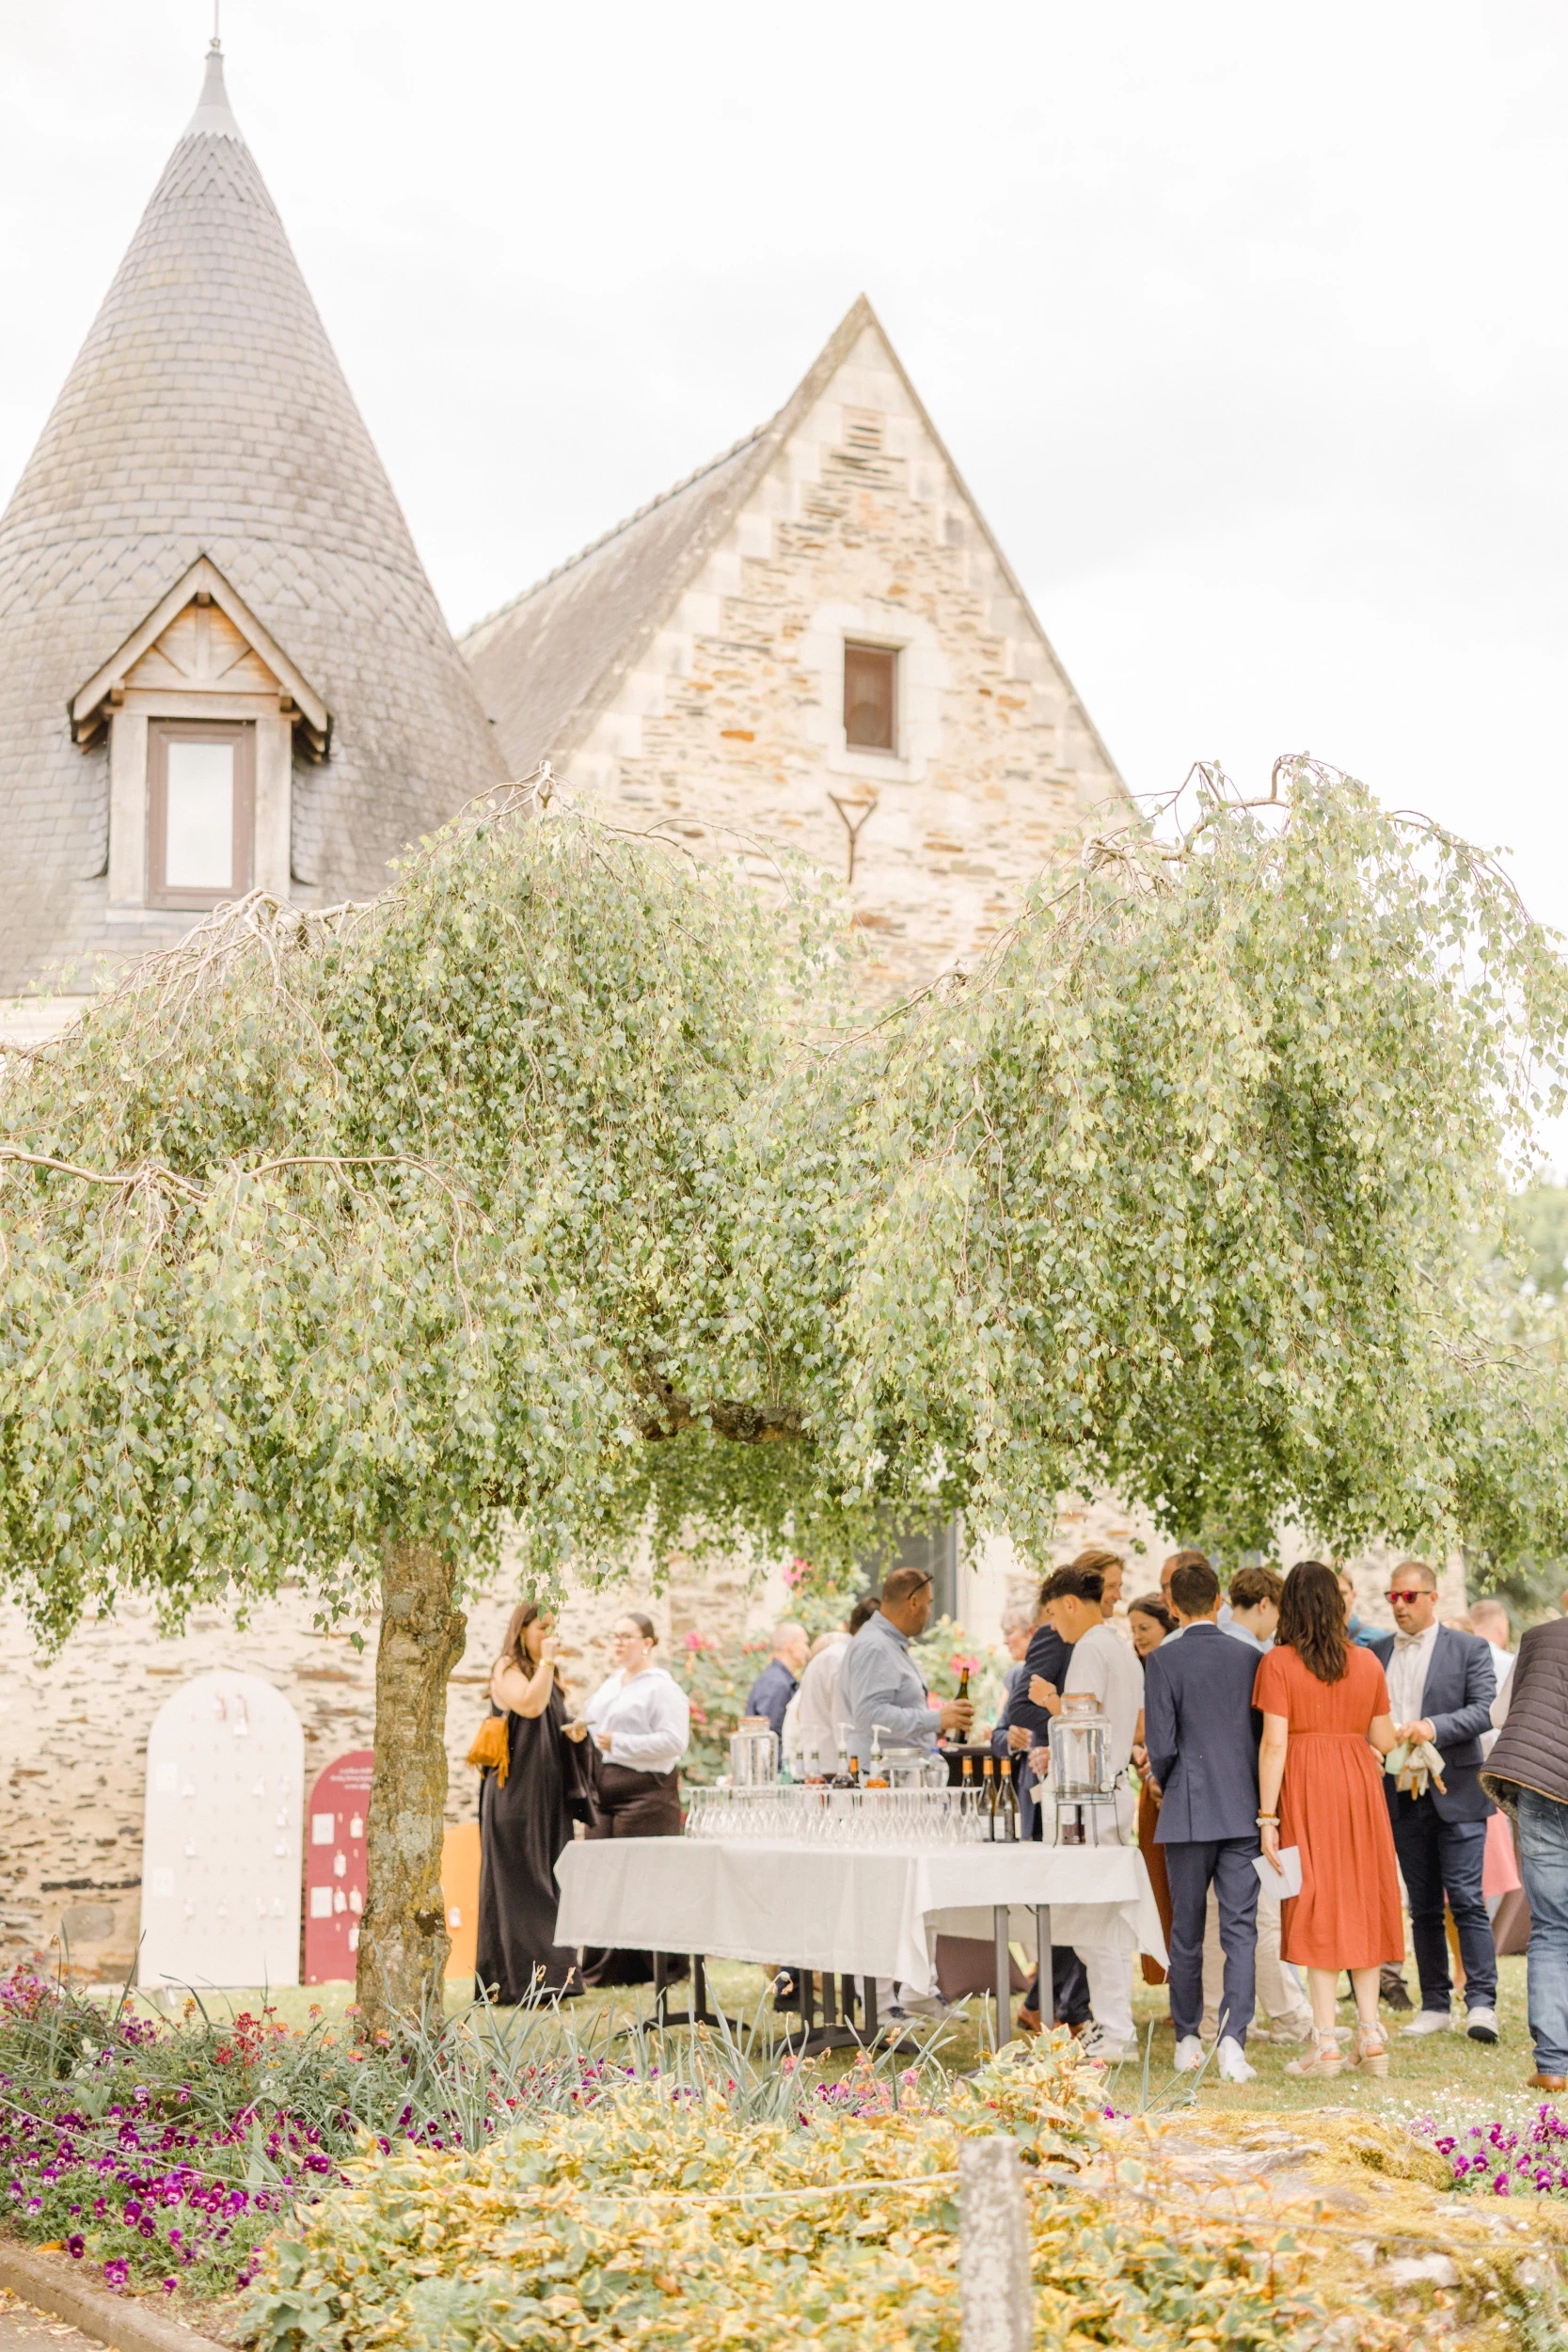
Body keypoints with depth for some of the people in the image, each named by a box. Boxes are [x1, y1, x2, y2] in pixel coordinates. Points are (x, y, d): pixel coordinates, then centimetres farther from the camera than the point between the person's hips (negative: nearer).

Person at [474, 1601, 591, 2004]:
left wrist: (574, 1732, 8)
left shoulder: (545, 1674, 19)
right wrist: (546, 1661, -16)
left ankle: (548, 1976, 8)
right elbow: (529, 1705, -23)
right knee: (518, 1879, -8)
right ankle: (517, 1980, -9)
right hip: (516, 1792, -8)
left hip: (549, 1793, 8)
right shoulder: (507, 1668, -6)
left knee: (547, 1881, 6)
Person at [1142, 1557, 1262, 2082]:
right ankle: (1233, 2040, -11)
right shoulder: (1250, 1658, 3)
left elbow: (1162, 1746, -11)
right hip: (1244, 1811, 2)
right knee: (1240, 1930, 0)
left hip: (1189, 1811, -2)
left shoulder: (1163, 1661, -7)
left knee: (1186, 1932, 10)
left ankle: (1188, 2041, 20)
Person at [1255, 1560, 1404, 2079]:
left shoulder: (1278, 1663, -8)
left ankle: (1327, 2045, 2)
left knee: (1317, 1906, 1)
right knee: (1361, 1902, 12)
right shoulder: (1367, 1662, 4)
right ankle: (1371, 2036, 12)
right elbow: (1385, 1740, 7)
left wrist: (1267, 1817, -10)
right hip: (1359, 1783, 3)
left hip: (1305, 1787, -3)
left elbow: (1274, 1743, -12)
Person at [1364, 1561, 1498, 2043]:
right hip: (1401, 1796, 4)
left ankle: (1481, 2003, -7)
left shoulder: (1469, 1649, 1)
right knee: (1423, 1907, 8)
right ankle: (1434, 2004, 13)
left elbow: (1485, 1710, -9)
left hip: (1454, 1795, -4)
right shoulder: (1376, 1654, 12)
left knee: (1466, 1900, -8)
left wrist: (1435, 1727, -23)